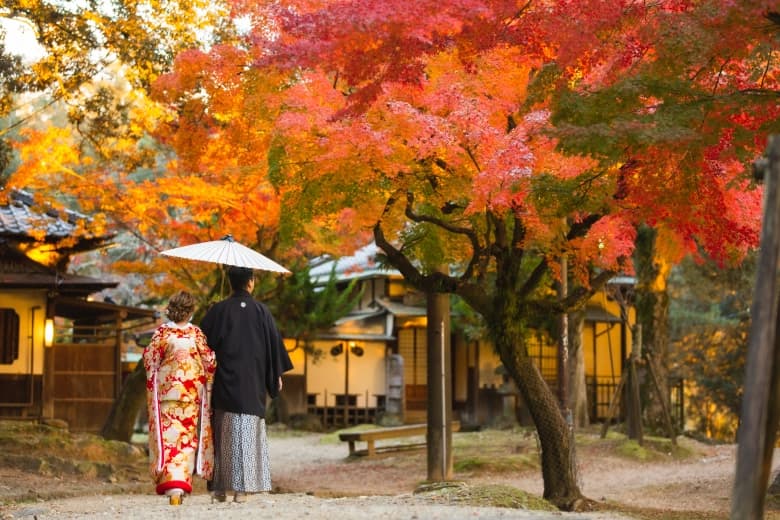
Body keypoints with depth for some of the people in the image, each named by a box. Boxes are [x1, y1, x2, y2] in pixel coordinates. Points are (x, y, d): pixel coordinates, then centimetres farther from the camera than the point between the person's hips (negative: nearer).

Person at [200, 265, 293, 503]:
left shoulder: (218, 310, 0)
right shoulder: (261, 311, -1)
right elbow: (274, 343, 2)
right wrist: (277, 375, 12)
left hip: (224, 383, 1)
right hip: (252, 383, -1)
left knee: (223, 434, 6)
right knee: (248, 433, 1)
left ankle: (221, 487, 6)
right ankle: (241, 488, -4)